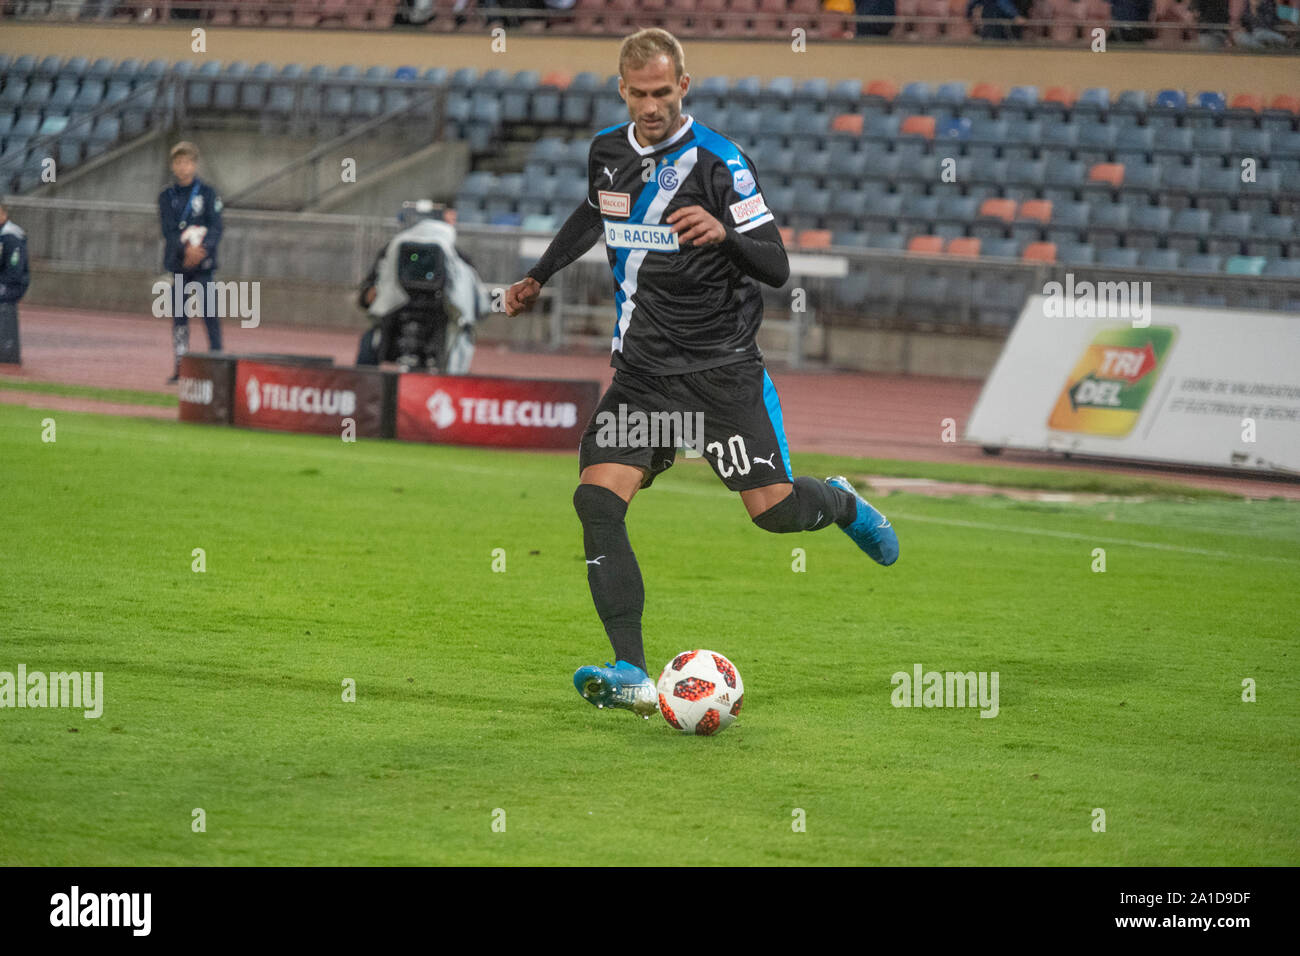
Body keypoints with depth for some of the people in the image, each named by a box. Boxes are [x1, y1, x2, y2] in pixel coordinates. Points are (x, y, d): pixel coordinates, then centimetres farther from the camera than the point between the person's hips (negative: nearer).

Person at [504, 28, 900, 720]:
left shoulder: (719, 162, -11)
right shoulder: (607, 151, 6)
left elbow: (776, 266, -13)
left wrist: (725, 233, -32)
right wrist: (538, 278, 32)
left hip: (720, 368, -4)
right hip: (642, 370, 4)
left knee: (774, 508, -9)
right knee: (597, 499, -15)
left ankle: (841, 503, 31)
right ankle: (632, 675, -17)